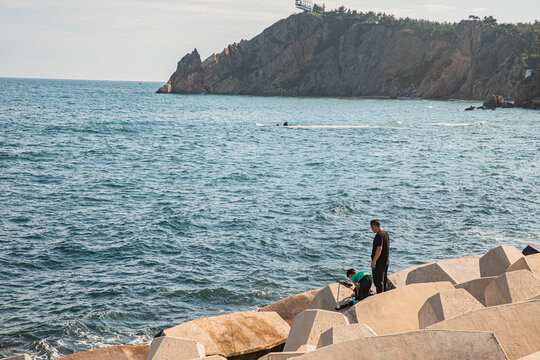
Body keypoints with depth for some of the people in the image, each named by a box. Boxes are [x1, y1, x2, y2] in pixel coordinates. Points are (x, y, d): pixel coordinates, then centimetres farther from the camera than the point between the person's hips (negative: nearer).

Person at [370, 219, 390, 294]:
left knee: (378, 282, -4)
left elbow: (379, 249, -27)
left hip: (379, 262, -10)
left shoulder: (379, 235, -20)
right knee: (384, 280, 18)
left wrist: (374, 261, -23)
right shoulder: (386, 233, 11)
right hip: (386, 261, 10)